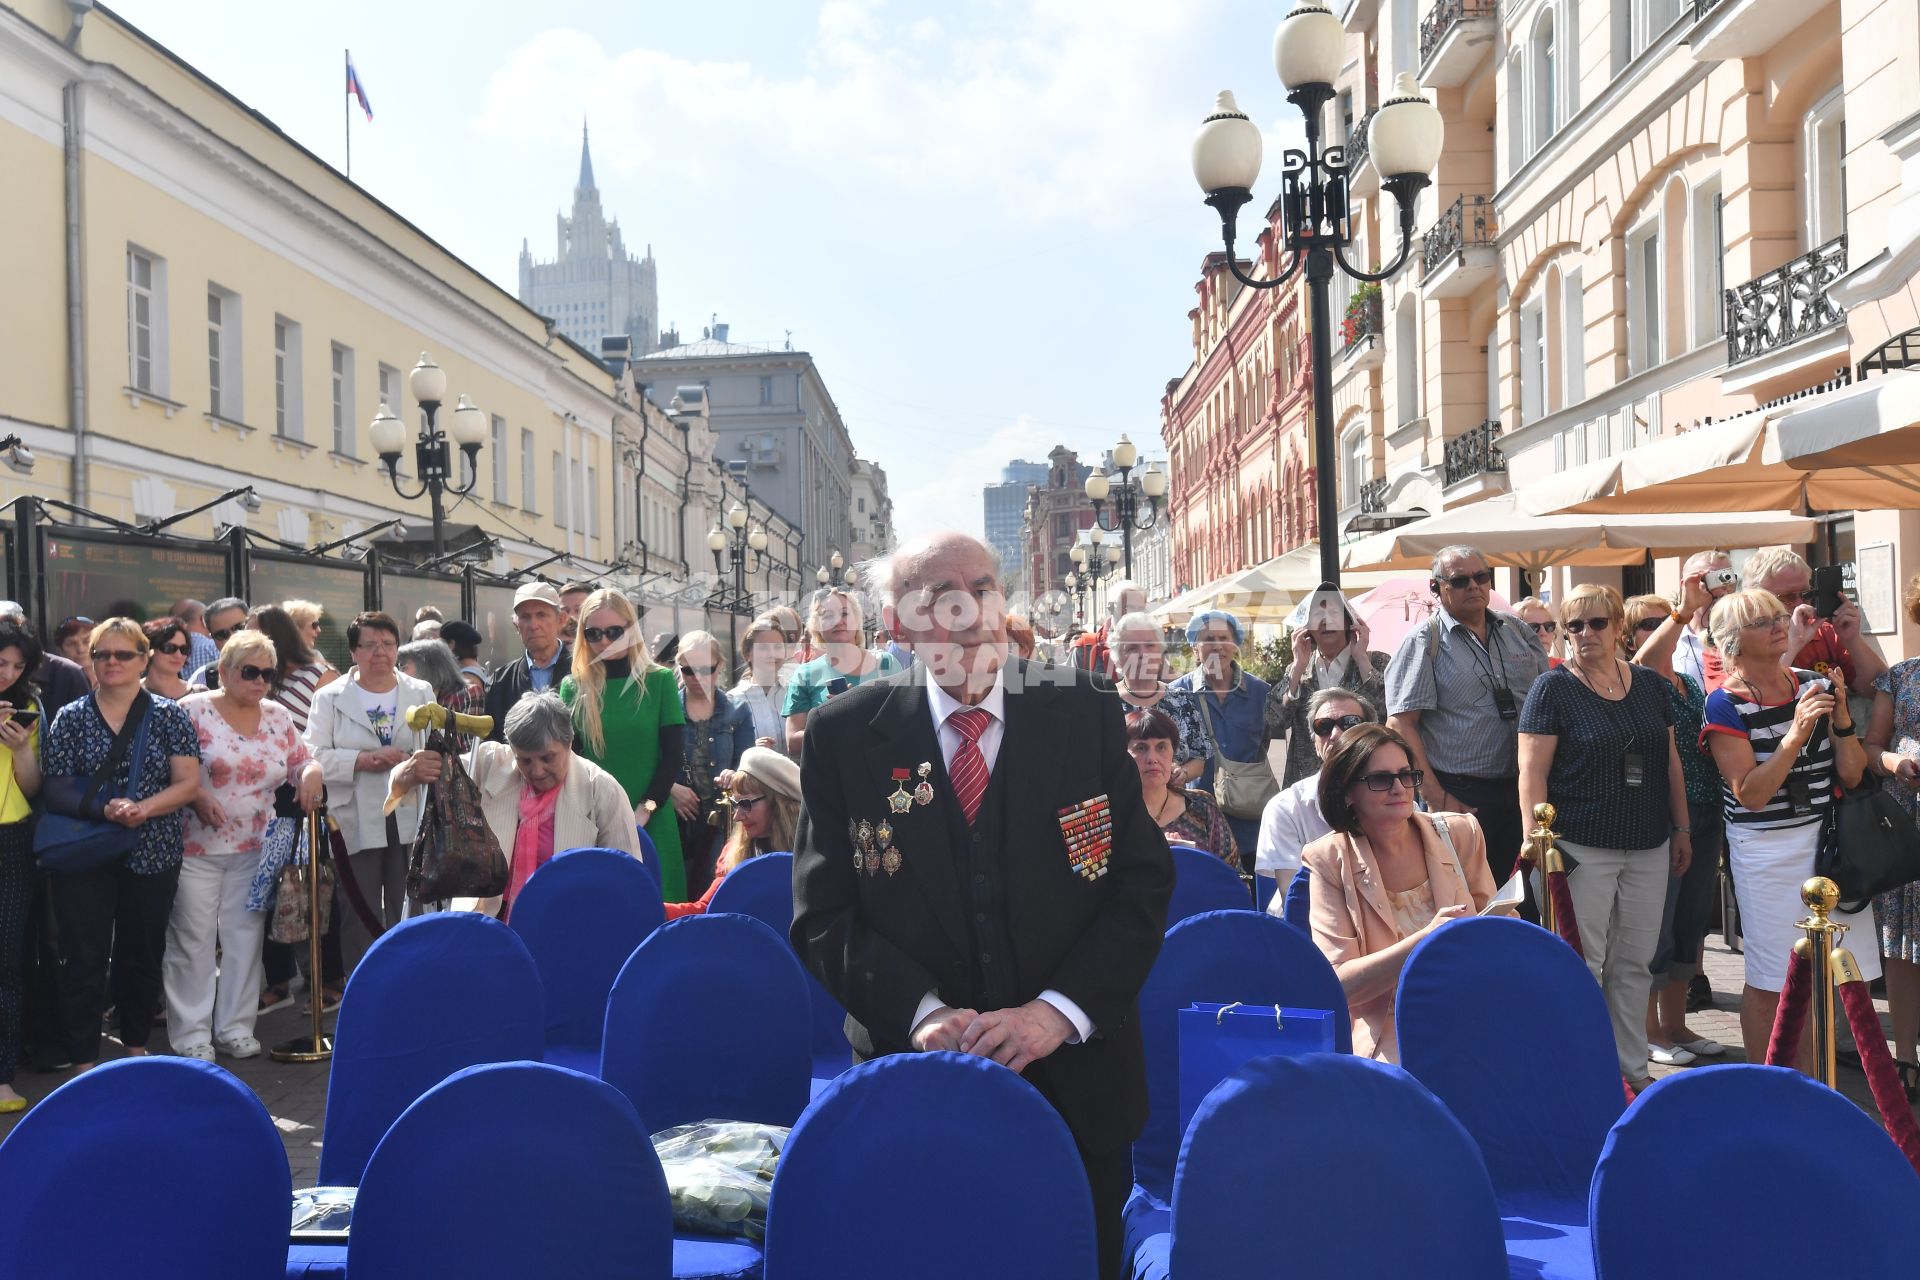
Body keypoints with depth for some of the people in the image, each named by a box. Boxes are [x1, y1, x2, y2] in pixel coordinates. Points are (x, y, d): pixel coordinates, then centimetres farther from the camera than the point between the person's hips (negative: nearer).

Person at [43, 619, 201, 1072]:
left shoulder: (169, 715, 2)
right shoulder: (70, 717, 3)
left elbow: (188, 783, -2)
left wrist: (142, 808, -19)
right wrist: (101, 807, -18)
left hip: (152, 856, 1)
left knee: (142, 955, 10)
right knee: (85, 959, -1)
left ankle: (137, 1047, 27)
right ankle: (83, 1063, 7)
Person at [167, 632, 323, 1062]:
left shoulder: (277, 716, 8)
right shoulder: (194, 710, -7)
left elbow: (301, 760, 13)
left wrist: (311, 771, -9)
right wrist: (197, 795, -20)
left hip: (254, 849, 5)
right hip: (196, 846, -4)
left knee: (245, 938, 9)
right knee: (194, 941, 2)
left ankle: (235, 1027, 20)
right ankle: (191, 1034, 12)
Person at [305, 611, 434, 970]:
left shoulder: (422, 692, 10)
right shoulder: (330, 698, 5)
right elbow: (313, 755, -4)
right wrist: (361, 760, -16)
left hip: (410, 819, 1)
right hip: (357, 823, -1)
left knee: (406, 915, 6)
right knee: (360, 918, 5)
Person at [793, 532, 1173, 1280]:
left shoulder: (1084, 715, -1)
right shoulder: (846, 735, -3)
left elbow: (1144, 880, -3)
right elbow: (823, 915, -4)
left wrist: (1058, 1010, -14)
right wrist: (923, 1013, -18)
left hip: (1076, 1086, 1)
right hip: (915, 1084, -1)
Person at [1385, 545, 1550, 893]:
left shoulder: (1517, 631, 12)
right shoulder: (1424, 642, -4)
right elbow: (1400, 724, -11)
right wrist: (1438, 799, -16)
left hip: (1521, 789, 5)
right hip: (1460, 797, -5)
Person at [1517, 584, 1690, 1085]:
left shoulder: (1650, 684, 10)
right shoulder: (1553, 688, -5)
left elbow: (1671, 762, 17)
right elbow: (1532, 772, -9)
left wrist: (1682, 827, 14)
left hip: (1648, 849, 5)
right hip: (1582, 850, -5)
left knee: (1635, 964, 11)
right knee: (1582, 966, -1)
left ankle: (1633, 1070, 22)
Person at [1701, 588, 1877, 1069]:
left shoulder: (1815, 686, 3)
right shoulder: (1725, 704, -10)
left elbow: (1851, 775, 1)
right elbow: (1750, 794, -17)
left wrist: (1840, 713, -12)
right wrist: (1796, 733, -25)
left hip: (1829, 839, 5)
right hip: (1765, 848, -5)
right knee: (1770, 981, 4)